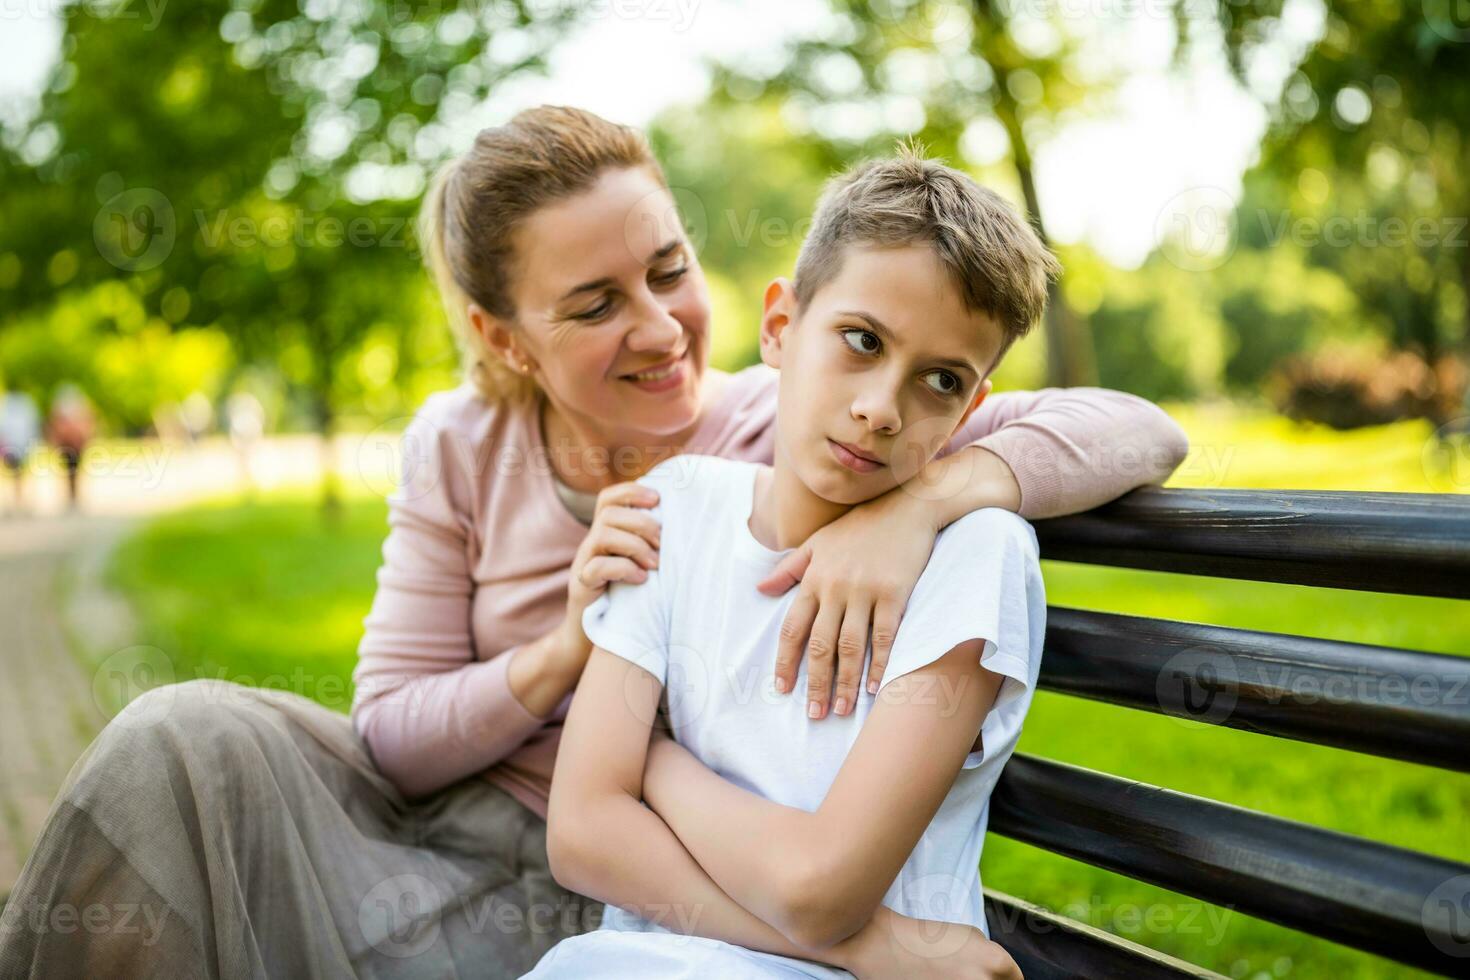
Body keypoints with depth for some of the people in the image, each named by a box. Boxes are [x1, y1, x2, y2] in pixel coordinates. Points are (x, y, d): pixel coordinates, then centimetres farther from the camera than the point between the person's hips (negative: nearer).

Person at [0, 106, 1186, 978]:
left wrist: (918, 499, -34)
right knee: (187, 739, -25)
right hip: (441, 841, 4)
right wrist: (568, 647, -20)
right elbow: (387, 739, -3)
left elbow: (1140, 432, -16)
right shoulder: (460, 448, -1)